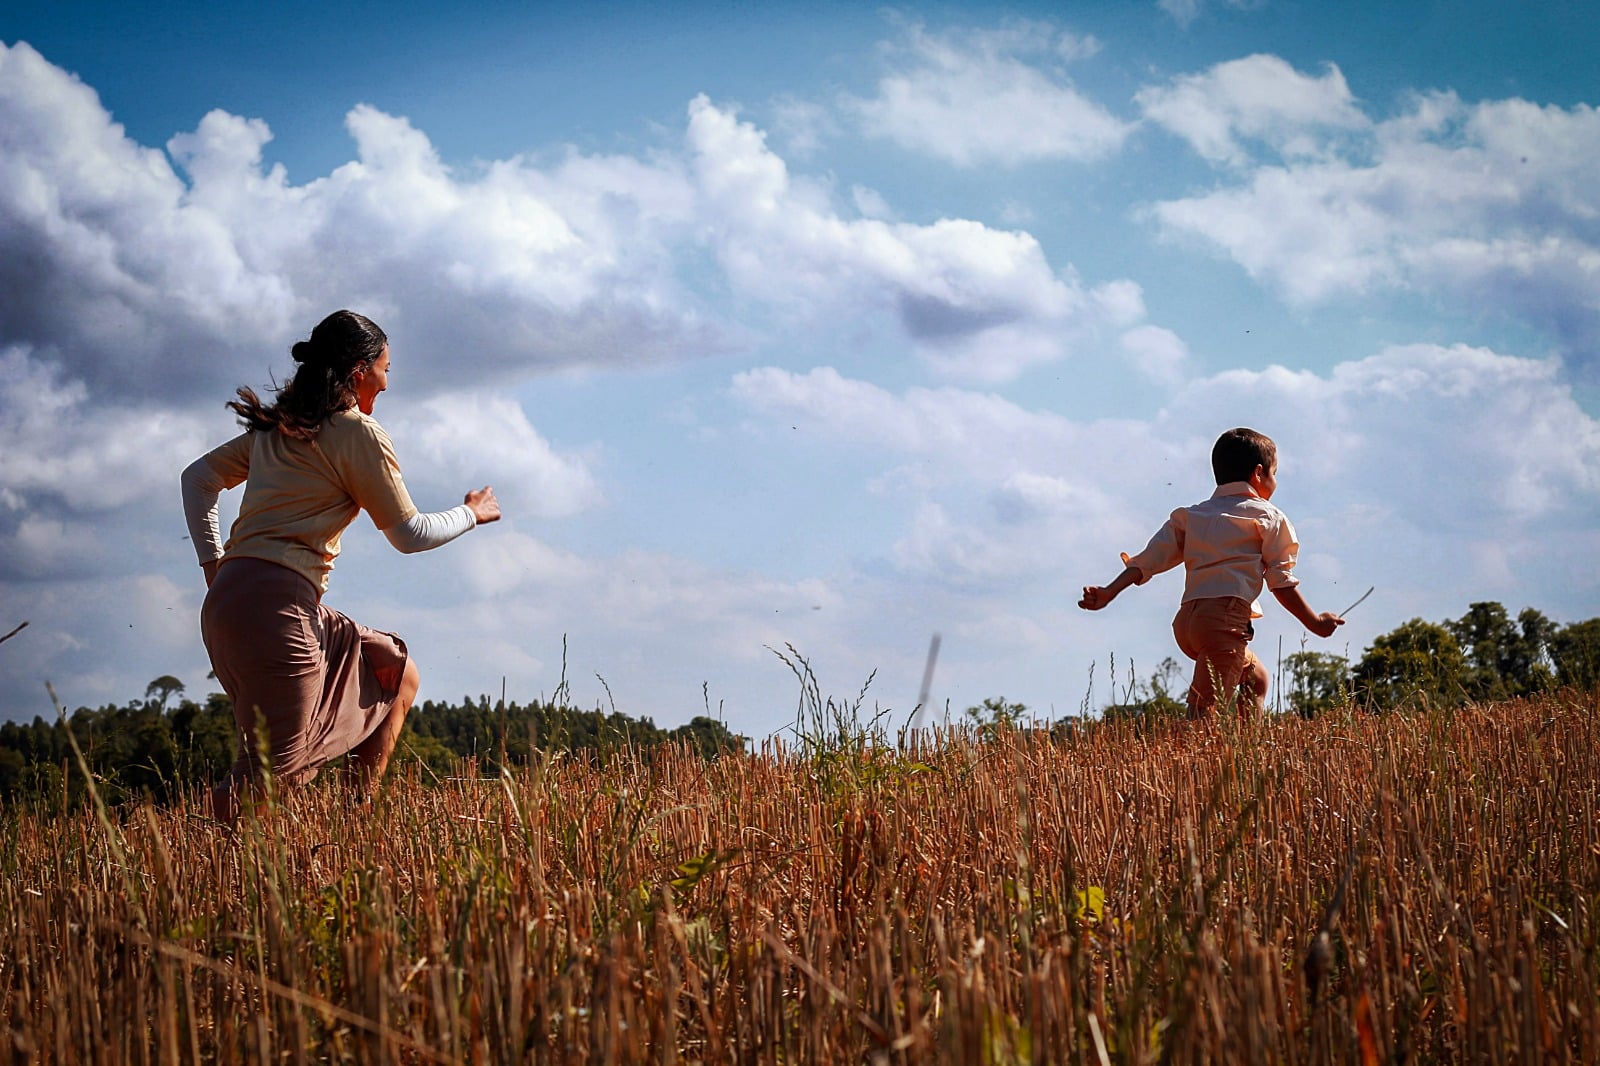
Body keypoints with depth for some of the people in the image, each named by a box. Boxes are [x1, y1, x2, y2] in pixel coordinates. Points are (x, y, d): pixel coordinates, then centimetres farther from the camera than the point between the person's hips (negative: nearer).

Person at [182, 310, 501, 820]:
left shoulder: (275, 429, 18)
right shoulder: (357, 433, -4)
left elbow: (198, 477, 23)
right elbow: (410, 534, 1)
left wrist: (212, 562, 19)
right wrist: (472, 514, 18)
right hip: (276, 605, -9)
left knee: (396, 674, 19)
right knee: (279, 769, -10)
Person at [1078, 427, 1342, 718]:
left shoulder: (1190, 515, 23)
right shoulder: (1268, 516, 9)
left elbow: (1149, 559, 11)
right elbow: (1281, 581, 6)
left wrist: (1110, 592, 9)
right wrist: (1315, 623, 14)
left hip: (1187, 618, 7)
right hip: (1225, 615, -7)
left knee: (1256, 677, 25)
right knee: (1205, 711, -15)